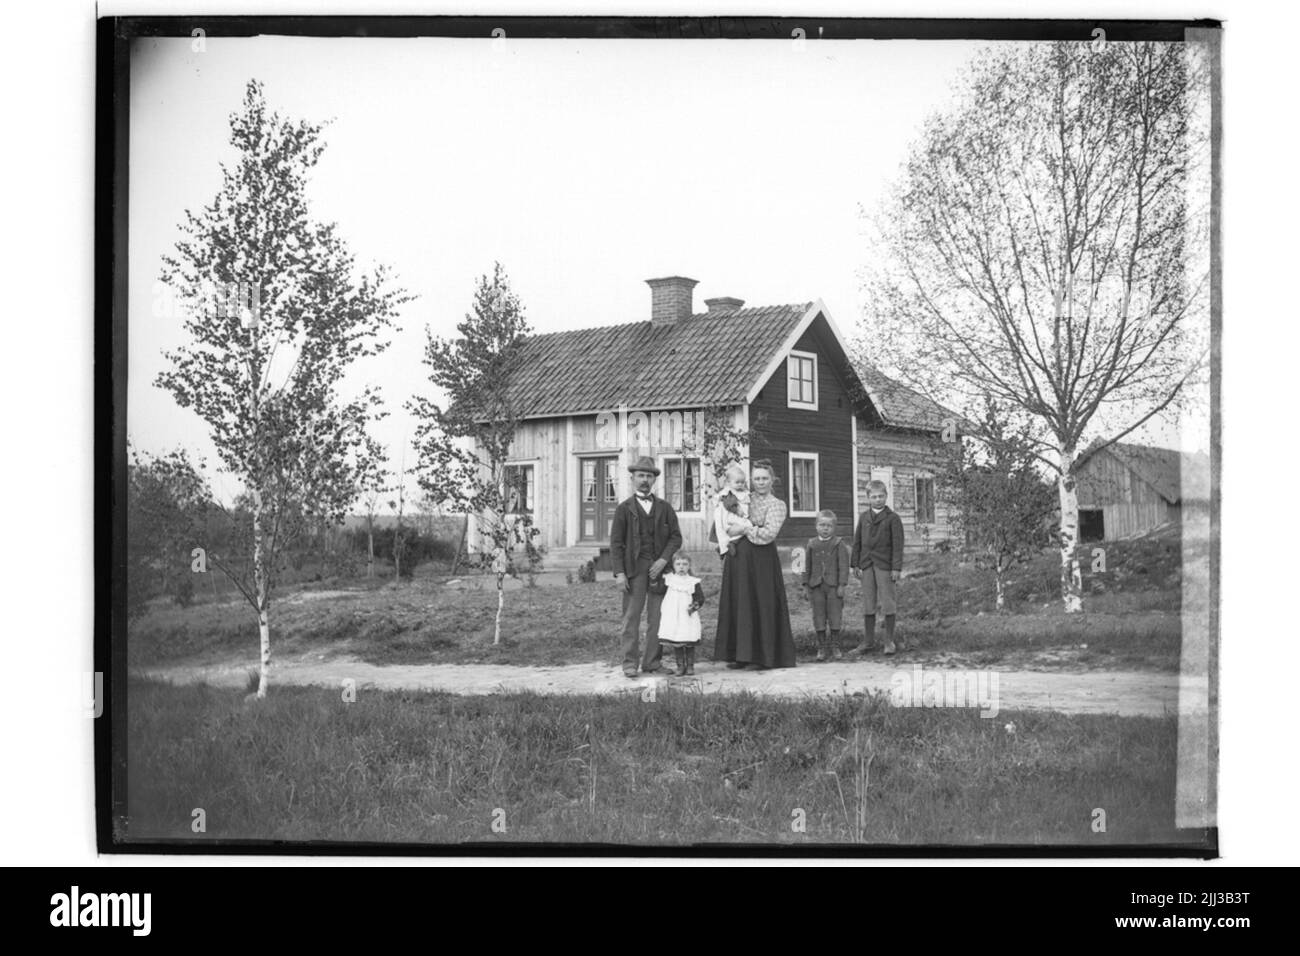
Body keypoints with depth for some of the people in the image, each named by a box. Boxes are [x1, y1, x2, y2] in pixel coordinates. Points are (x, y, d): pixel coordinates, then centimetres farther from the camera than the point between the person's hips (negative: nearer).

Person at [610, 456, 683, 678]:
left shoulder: (664, 508, 13)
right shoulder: (624, 508, 7)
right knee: (631, 616, -5)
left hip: (659, 567, 2)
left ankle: (652, 662, 6)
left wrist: (664, 560, -8)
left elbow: (676, 537, 8)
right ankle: (630, 663, -2)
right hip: (634, 568, -2)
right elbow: (616, 542, 3)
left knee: (658, 617, 0)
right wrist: (619, 572, -7)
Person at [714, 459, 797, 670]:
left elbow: (769, 533, -11)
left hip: (762, 559, -4)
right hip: (738, 558, 4)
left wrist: (746, 527, -8)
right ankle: (741, 654, 9)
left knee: (763, 604, -3)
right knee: (738, 604, 3)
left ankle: (765, 657, 3)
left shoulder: (777, 505, 1)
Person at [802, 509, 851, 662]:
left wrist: (842, 585, -11)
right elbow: (807, 566, 12)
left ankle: (835, 647, 10)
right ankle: (822, 648, 11)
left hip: (833, 585, -3)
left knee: (835, 615, 0)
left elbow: (843, 565, -5)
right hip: (816, 586, 3)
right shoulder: (812, 544, 8)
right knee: (819, 616, 4)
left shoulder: (839, 543, -1)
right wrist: (806, 585, 8)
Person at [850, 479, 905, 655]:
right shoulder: (864, 517, 10)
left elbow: (897, 544, -7)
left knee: (887, 602, 0)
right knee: (868, 603, 10)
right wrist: (855, 564, 8)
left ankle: (889, 641, 9)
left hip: (884, 565, -4)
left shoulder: (892, 518, -3)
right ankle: (868, 640, 17)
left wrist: (896, 568, -12)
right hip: (867, 565, 4)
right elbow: (857, 541, 13)